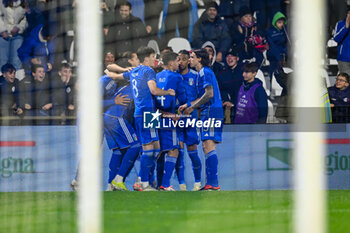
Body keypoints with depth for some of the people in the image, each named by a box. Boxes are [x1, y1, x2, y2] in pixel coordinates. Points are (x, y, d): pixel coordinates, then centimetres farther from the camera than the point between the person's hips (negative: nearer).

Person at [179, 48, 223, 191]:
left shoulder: (205, 72, -9)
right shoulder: (202, 73, 22)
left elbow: (209, 94, -18)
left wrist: (192, 107, -11)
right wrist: (187, 105, 23)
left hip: (211, 112, -11)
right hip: (208, 113, 11)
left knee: (209, 146, -14)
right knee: (207, 148, 10)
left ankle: (213, 183, -19)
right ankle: (210, 183, 10)